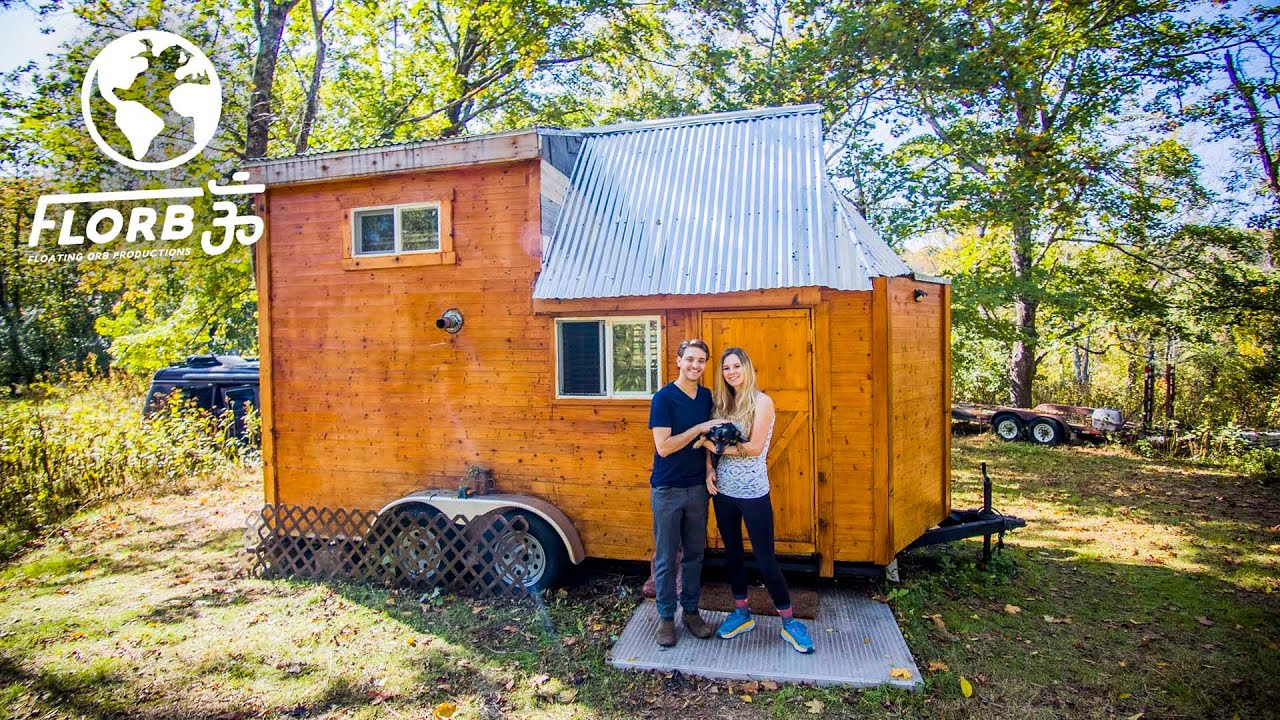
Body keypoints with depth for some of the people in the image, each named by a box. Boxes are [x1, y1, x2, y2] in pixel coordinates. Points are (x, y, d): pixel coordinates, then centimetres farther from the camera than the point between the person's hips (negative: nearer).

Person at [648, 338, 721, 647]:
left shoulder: (707, 396, 5)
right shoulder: (663, 398, -13)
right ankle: (666, 617, 23)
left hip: (698, 488, 5)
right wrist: (699, 428, -21)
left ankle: (691, 610, 31)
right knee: (665, 558, 7)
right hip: (667, 490, -5)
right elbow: (664, 447, -19)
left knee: (694, 553, 15)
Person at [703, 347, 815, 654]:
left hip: (753, 493, -5)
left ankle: (788, 622, 19)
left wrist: (719, 446, -12)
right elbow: (712, 442, 9)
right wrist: (709, 469, -7)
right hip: (723, 490, 5)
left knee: (765, 558, 2)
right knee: (732, 552, 15)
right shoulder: (722, 402, 7)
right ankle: (742, 613, 33)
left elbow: (755, 447, -17)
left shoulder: (761, 401, -10)